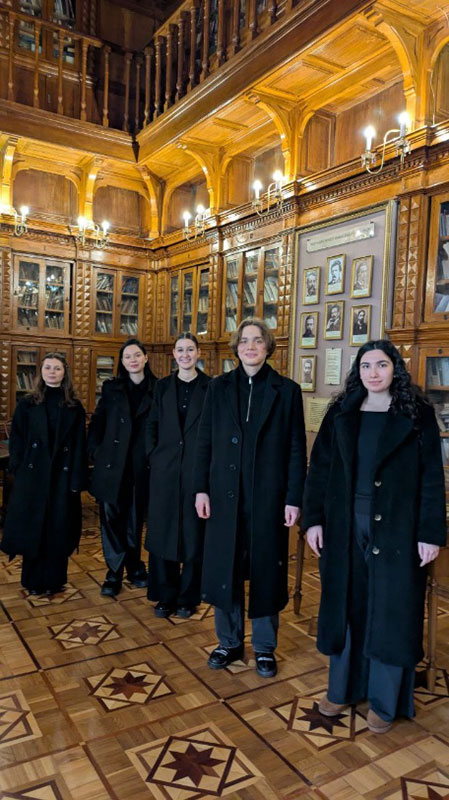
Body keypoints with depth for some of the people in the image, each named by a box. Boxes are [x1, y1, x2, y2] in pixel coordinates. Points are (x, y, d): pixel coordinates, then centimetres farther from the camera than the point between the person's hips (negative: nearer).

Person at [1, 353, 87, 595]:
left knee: (58, 529, 6)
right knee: (32, 528, 5)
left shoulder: (75, 407, 3)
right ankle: (33, 581, 21)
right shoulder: (27, 404, 4)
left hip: (63, 475, 0)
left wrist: (77, 479, -7)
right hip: (32, 474, 0)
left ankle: (54, 580, 21)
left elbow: (79, 446, -1)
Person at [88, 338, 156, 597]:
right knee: (112, 517, 1)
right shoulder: (111, 388, 6)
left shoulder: (157, 389, 1)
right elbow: (97, 424, 7)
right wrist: (97, 453, -1)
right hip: (112, 465, 1)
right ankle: (114, 572, 12)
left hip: (142, 466, 0)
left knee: (136, 519, 11)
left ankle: (134, 566, 28)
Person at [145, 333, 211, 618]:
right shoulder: (163, 386, 8)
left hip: (198, 469, -3)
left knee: (194, 531, 6)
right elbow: (152, 425, 11)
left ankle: (188, 597, 22)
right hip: (165, 469, 3)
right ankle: (165, 595, 22)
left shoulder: (211, 387, -2)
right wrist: (154, 455, 2)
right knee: (163, 530, 7)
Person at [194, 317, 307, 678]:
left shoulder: (287, 390, 0)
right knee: (224, 567, 9)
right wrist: (201, 489, -1)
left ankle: (265, 647, 27)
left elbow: (296, 449, -1)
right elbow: (205, 441, 5)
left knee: (266, 569, 9)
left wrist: (294, 499, -6)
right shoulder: (219, 387, 5)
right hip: (225, 494, 2)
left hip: (268, 496, -1)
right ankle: (229, 642, 29)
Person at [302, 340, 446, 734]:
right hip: (345, 526, 3)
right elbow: (320, 468, 4)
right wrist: (314, 519, -2)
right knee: (346, 606, 12)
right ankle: (343, 687, 31)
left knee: (391, 612, 7)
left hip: (396, 528, -2)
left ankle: (384, 700, 25)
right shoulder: (340, 414, 4)